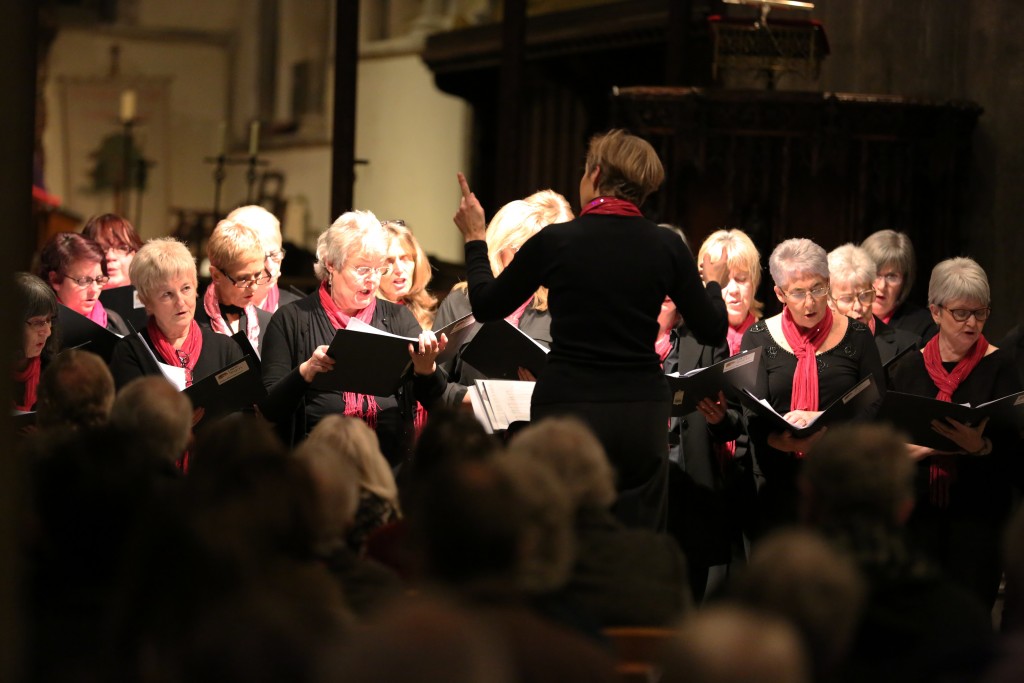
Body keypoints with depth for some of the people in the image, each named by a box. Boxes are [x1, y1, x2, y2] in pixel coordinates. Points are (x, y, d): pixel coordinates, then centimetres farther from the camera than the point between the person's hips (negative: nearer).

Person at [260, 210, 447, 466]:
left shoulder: (398, 318, 15)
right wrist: (305, 372, -16)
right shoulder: (291, 320, 7)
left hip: (394, 461, 2)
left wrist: (426, 369, -15)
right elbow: (269, 407, 2)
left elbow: (436, 401, 7)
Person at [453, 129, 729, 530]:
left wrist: (475, 238, 20)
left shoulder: (555, 241, -6)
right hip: (642, 417, 2)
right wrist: (714, 283, 26)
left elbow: (486, 306, 5)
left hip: (566, 412, -2)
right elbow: (712, 331, 6)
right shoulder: (665, 247, -1)